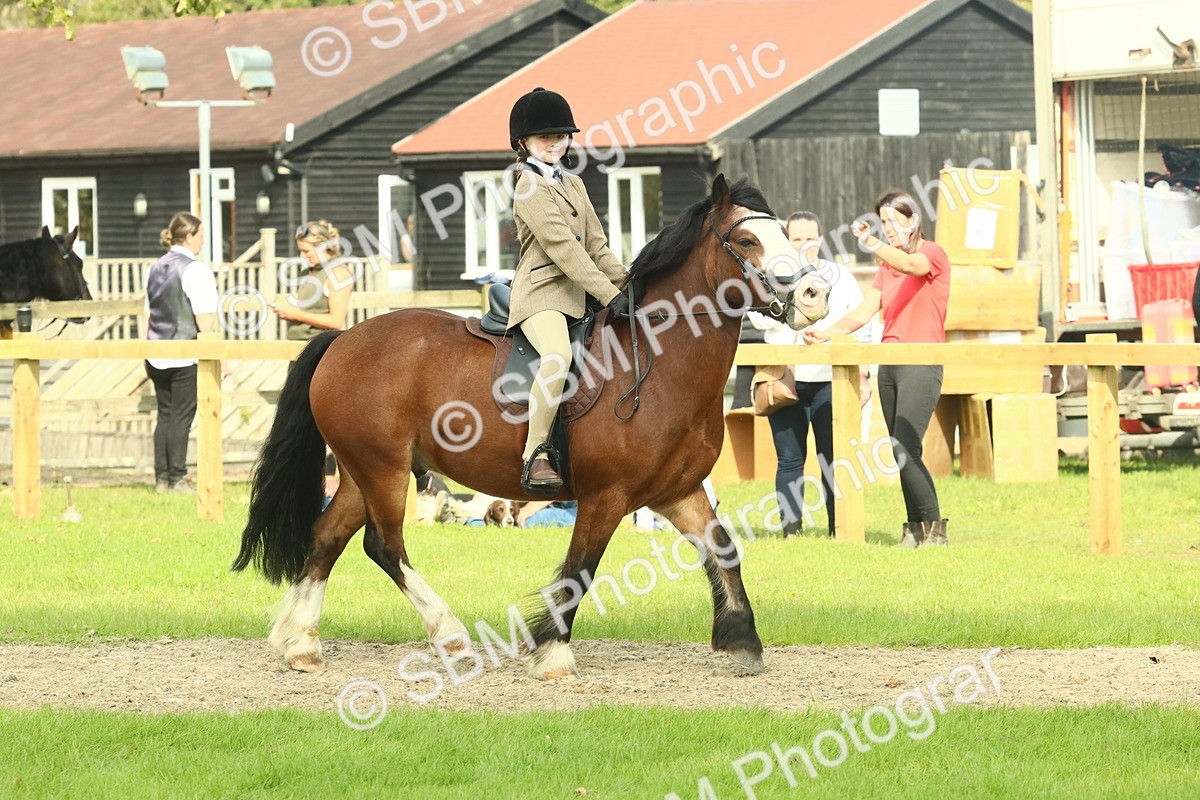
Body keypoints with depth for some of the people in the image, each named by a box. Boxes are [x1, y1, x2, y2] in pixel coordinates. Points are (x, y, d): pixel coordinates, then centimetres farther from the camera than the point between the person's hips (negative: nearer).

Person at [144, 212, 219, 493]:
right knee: (181, 416, -2)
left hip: (157, 355, 7)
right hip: (187, 355, -7)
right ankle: (177, 478, -1)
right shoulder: (195, 270, -11)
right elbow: (205, 319, -14)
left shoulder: (156, 269, 13)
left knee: (165, 414, 11)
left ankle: (161, 479, 11)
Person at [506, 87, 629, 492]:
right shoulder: (530, 188, -8)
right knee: (557, 356, -36)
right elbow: (562, 247, -17)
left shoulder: (574, 184, 20)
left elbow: (597, 245, 19)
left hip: (579, 293, 10)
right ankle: (535, 456, -32)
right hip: (542, 291, -9)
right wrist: (609, 295, -22)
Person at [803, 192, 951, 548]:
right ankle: (915, 530, 5)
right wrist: (825, 334, -2)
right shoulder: (887, 266, 20)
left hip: (922, 362, -8)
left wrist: (872, 245, -40)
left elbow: (910, 265, -25)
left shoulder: (933, 254, -1)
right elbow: (863, 313, 12)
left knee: (904, 449, -18)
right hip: (889, 364, 8)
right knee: (901, 453, 3)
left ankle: (934, 528, -13)